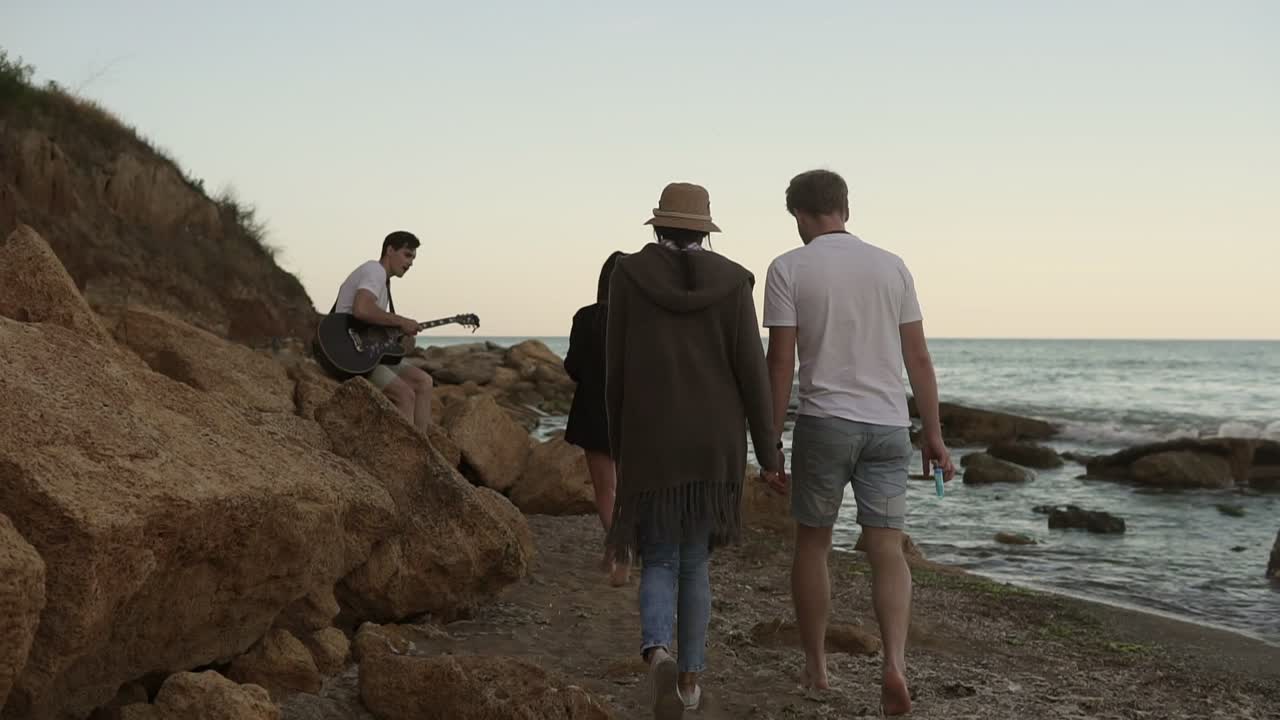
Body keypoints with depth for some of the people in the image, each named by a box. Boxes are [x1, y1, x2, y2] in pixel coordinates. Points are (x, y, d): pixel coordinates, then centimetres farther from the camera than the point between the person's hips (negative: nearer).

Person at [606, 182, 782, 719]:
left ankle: (657, 655, -19)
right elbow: (751, 371, -5)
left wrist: (619, 448, 10)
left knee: (660, 561, 8)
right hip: (715, 443, 1)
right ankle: (690, 676, 18)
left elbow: (616, 369, -1)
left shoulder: (628, 276, -3)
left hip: (652, 441, -1)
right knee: (695, 558, 18)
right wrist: (767, 453, 1)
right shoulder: (731, 281, -3)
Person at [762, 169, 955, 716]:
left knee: (812, 543, 14)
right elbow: (918, 357, 5)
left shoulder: (788, 269, -3)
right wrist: (934, 436, 10)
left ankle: (815, 665, 21)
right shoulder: (892, 266, 7)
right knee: (887, 551, 3)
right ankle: (895, 661, -17)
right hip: (888, 425, 2)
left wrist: (771, 441, -1)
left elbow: (781, 361, -7)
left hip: (823, 421, -2)